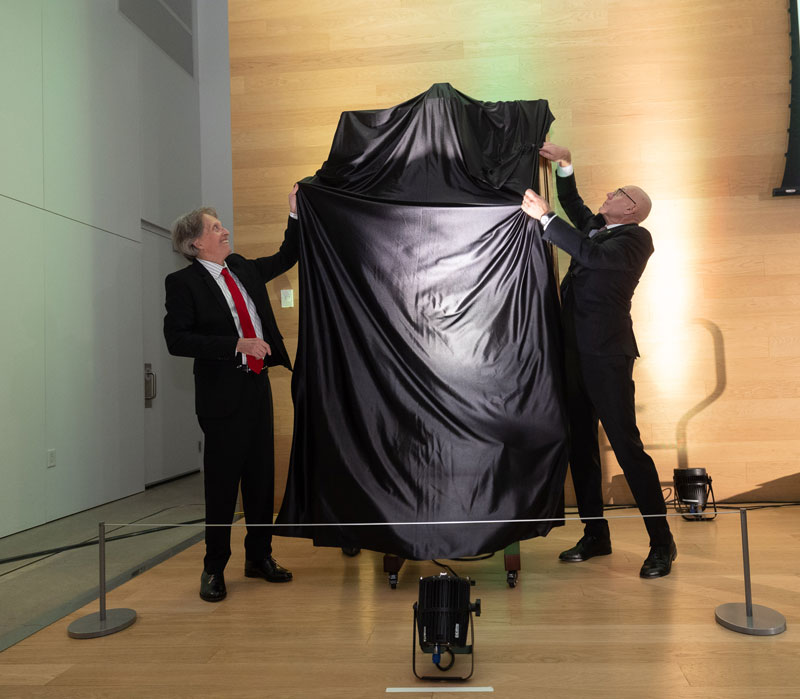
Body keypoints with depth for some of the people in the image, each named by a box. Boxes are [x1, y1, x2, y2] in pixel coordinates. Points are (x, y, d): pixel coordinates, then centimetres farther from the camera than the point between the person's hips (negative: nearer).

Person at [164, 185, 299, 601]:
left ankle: (259, 558, 26)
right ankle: (214, 569, 18)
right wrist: (238, 344, -19)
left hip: (257, 386, 7)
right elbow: (177, 340, -15)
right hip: (222, 394, -6)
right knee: (222, 481, 2)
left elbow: (285, 258, 25)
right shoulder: (183, 282, -7)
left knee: (261, 476, 12)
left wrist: (295, 214, 14)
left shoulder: (242, 268, 13)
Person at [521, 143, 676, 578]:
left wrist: (544, 217, -19)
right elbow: (573, 206, 33)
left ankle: (662, 543, 6)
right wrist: (564, 165, 19)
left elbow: (594, 255, -23)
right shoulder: (596, 228, 18)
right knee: (581, 448, 11)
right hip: (576, 353, 8)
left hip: (605, 355, -8)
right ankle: (595, 535, 22)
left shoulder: (635, 239, -5)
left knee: (627, 447, -6)